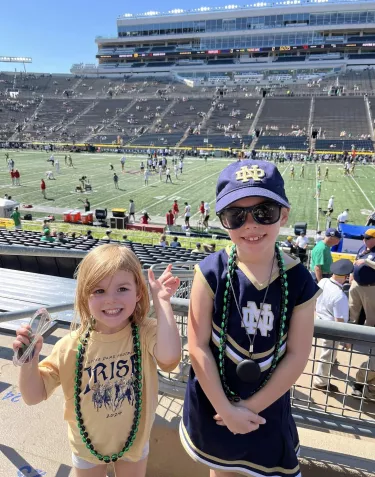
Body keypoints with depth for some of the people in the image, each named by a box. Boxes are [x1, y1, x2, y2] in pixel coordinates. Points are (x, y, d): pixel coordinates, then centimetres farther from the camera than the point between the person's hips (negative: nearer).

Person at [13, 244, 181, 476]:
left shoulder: (146, 333, -25)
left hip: (134, 441, 0)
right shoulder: (72, 345, -22)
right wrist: (30, 358, -32)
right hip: (87, 446, 1)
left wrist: (162, 301, -40)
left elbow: (170, 357, -47)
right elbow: (34, 396, -14)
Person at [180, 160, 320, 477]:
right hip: (213, 401, 0)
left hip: (268, 405, 1)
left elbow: (297, 355, -11)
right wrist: (226, 408, -13)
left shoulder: (300, 281, -17)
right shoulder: (211, 272, -23)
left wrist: (252, 405, -10)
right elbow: (198, 346, -18)